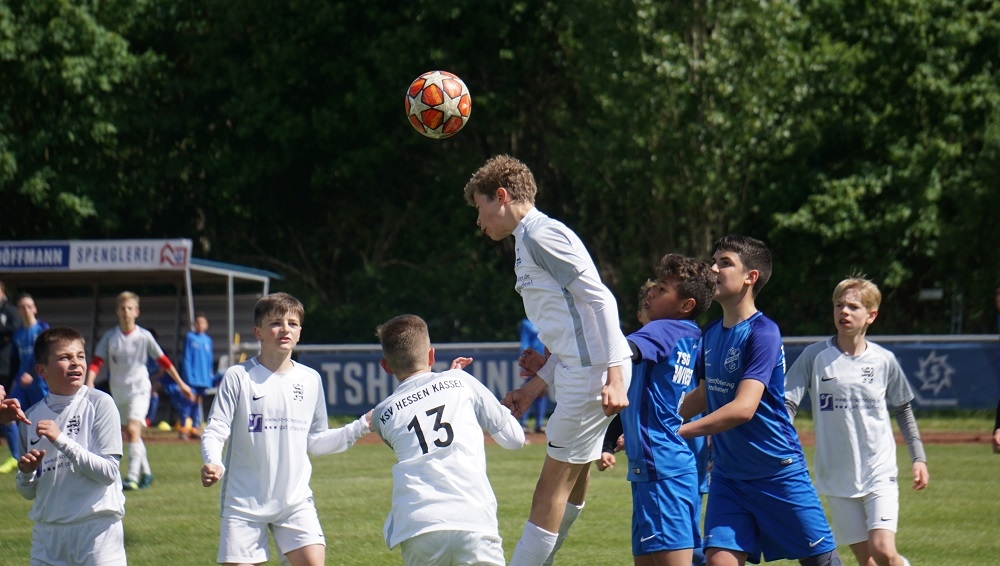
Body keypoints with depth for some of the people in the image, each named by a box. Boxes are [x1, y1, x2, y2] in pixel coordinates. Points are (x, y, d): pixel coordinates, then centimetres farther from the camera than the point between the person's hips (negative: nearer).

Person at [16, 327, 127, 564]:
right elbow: (28, 492, 15)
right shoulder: (32, 416, 8)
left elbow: (108, 472, -12)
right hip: (47, 533, 4)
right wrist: (26, 473, -8)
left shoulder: (99, 404, -5)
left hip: (97, 530, -4)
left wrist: (61, 440, -18)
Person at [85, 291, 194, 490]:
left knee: (133, 430, -20)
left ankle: (133, 477, -26)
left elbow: (162, 360, 5)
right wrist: (89, 383, -22)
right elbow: (97, 362, -4)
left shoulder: (144, 336, -3)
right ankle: (146, 472, 30)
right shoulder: (110, 337, 0)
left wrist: (181, 383, 11)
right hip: (118, 392, 4)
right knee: (128, 434, 14)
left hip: (139, 389, -4)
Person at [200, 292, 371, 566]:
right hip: (244, 500, -3)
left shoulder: (310, 379, 7)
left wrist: (361, 426, 5)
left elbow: (316, 441, 14)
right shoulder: (239, 377, -5)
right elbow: (215, 431, -8)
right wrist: (213, 464, -28)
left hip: (296, 500, 3)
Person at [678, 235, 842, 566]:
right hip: (727, 475, 6)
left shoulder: (762, 333, -17)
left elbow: (743, 408, -26)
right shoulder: (711, 334, 7)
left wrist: (678, 431, -27)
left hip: (779, 472, -6)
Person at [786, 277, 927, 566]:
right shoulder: (815, 356, -3)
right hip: (836, 476, 0)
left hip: (880, 472, 0)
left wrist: (918, 458, 13)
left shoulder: (884, 360, 1)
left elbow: (903, 409, 15)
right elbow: (787, 404, -4)